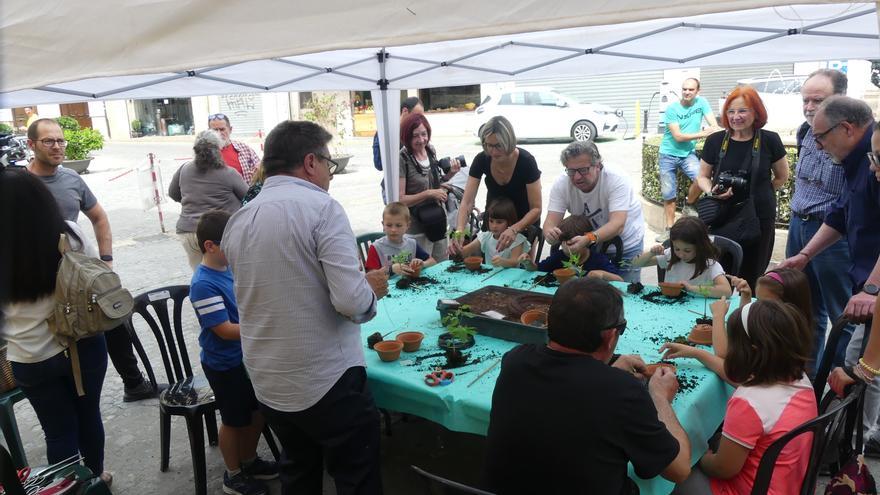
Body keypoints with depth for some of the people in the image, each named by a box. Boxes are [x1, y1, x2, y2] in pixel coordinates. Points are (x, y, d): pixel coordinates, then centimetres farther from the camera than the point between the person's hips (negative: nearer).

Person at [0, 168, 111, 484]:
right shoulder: (70, 234, -14)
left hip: (32, 360, -1)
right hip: (84, 345, 2)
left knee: (58, 429, 15)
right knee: (89, 413, 22)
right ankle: (95, 476, 42)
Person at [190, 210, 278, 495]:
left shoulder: (229, 269, -1)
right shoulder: (203, 285, -26)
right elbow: (225, 330, -26)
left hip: (246, 356, 8)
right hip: (224, 365, -8)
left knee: (258, 412, 20)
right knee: (234, 420, 11)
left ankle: (249, 461, 42)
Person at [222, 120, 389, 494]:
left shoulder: (236, 221, 4)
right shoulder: (321, 208, -16)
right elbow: (352, 301, -24)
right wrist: (371, 288, -2)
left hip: (267, 384, 7)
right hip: (328, 381, -6)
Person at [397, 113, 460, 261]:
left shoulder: (431, 151, 3)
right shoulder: (402, 159, -16)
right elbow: (400, 200, -17)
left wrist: (450, 173, -1)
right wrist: (428, 194, -24)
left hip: (438, 224, 6)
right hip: (417, 230, -6)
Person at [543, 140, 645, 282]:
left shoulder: (616, 181, -28)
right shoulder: (561, 185, -18)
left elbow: (617, 224, -39)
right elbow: (551, 221, -25)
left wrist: (588, 239, -57)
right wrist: (550, 233, -50)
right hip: (590, 245, 3)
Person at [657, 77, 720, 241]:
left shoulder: (701, 103, -3)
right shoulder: (672, 109, -10)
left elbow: (715, 126, -8)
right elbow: (678, 136, -17)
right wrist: (703, 134, -23)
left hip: (688, 154, 1)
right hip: (668, 155, -1)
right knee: (668, 194, 4)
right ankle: (670, 228, 18)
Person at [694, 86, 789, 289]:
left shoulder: (769, 140, -3)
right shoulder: (715, 141, -1)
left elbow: (782, 177, 11)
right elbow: (703, 177, 8)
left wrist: (759, 195, 4)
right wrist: (712, 192, -11)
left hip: (759, 220, 0)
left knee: (751, 277, 8)